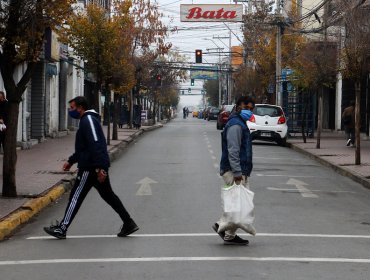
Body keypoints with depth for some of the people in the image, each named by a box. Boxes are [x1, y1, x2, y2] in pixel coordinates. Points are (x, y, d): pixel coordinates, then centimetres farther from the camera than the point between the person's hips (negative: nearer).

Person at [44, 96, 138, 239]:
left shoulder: (88, 120, -15)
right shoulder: (86, 120, 19)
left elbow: (96, 146, -24)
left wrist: (99, 168, -28)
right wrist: (71, 161, 29)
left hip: (91, 168, -10)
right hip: (99, 168, 10)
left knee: (76, 197, -3)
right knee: (108, 195, 13)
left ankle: (62, 229, 3)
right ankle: (128, 223, 13)